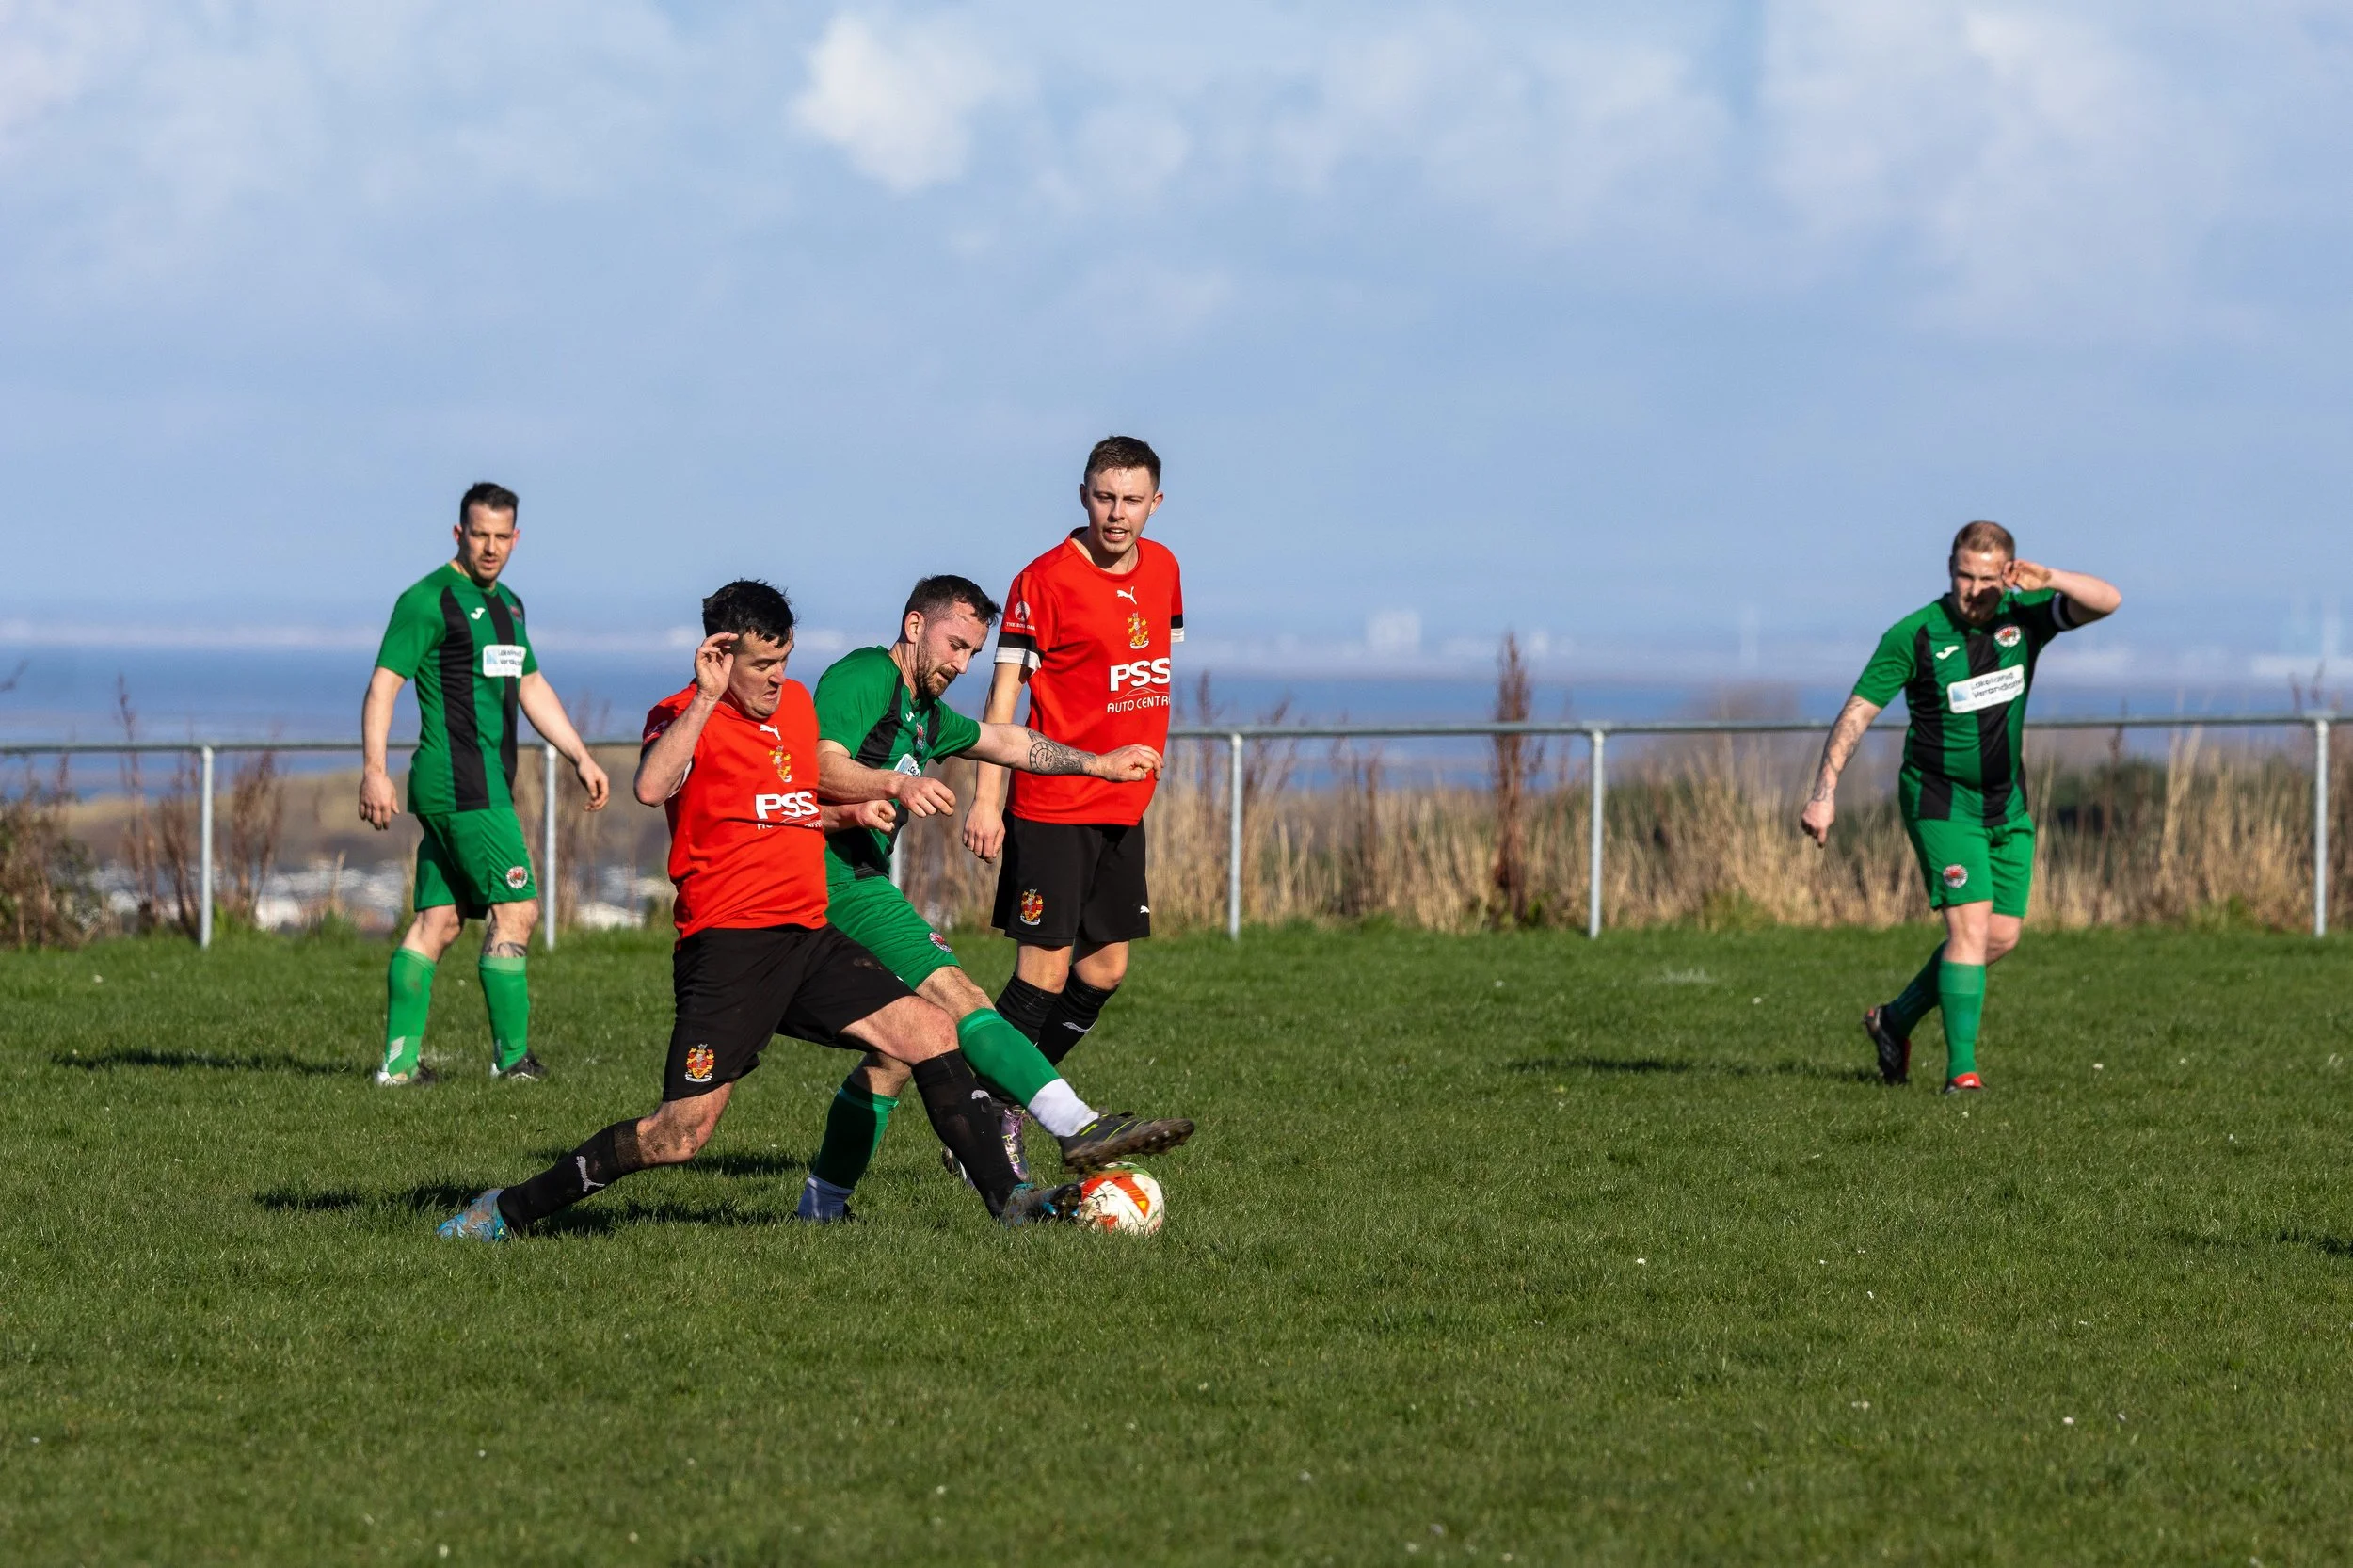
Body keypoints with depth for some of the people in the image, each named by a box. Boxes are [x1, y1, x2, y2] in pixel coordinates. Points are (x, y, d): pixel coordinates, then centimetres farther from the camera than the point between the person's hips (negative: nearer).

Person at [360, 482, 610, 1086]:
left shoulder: (506, 604, 19)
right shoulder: (428, 600, -9)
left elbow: (530, 686, 29)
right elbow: (383, 683, -13)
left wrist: (580, 756, 24)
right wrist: (374, 771, -20)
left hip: (486, 783, 9)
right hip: (462, 785, -9)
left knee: (438, 920, 7)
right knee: (516, 908, -9)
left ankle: (399, 1060, 8)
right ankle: (512, 1057, -3)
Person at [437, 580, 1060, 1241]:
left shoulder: (796, 703, 18)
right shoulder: (686, 715, -5)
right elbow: (651, 786, -28)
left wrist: (849, 813, 15)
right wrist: (706, 697, -27)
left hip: (809, 938, 7)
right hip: (729, 945, -7)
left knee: (931, 1033, -7)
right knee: (680, 1133, -11)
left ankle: (1005, 1196, 2)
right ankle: (510, 1210, 1)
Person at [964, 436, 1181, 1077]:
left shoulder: (1161, 567, 8)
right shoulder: (1045, 579, -12)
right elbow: (1004, 693, -12)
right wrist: (986, 800, -17)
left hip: (1124, 807, 7)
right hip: (1053, 805, -7)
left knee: (1104, 971, 8)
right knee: (1046, 971, -10)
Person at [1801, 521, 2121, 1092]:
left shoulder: (2023, 616, -5)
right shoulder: (1915, 635, -15)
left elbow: (2107, 601, -14)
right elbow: (1858, 711, -13)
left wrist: (2048, 579, -32)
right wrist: (1825, 792, -21)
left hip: (2006, 805, 5)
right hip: (1941, 801, -5)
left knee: (2002, 936, 6)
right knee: (1971, 926, -17)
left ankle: (1897, 1019, 24)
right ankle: (1961, 1069, -15)